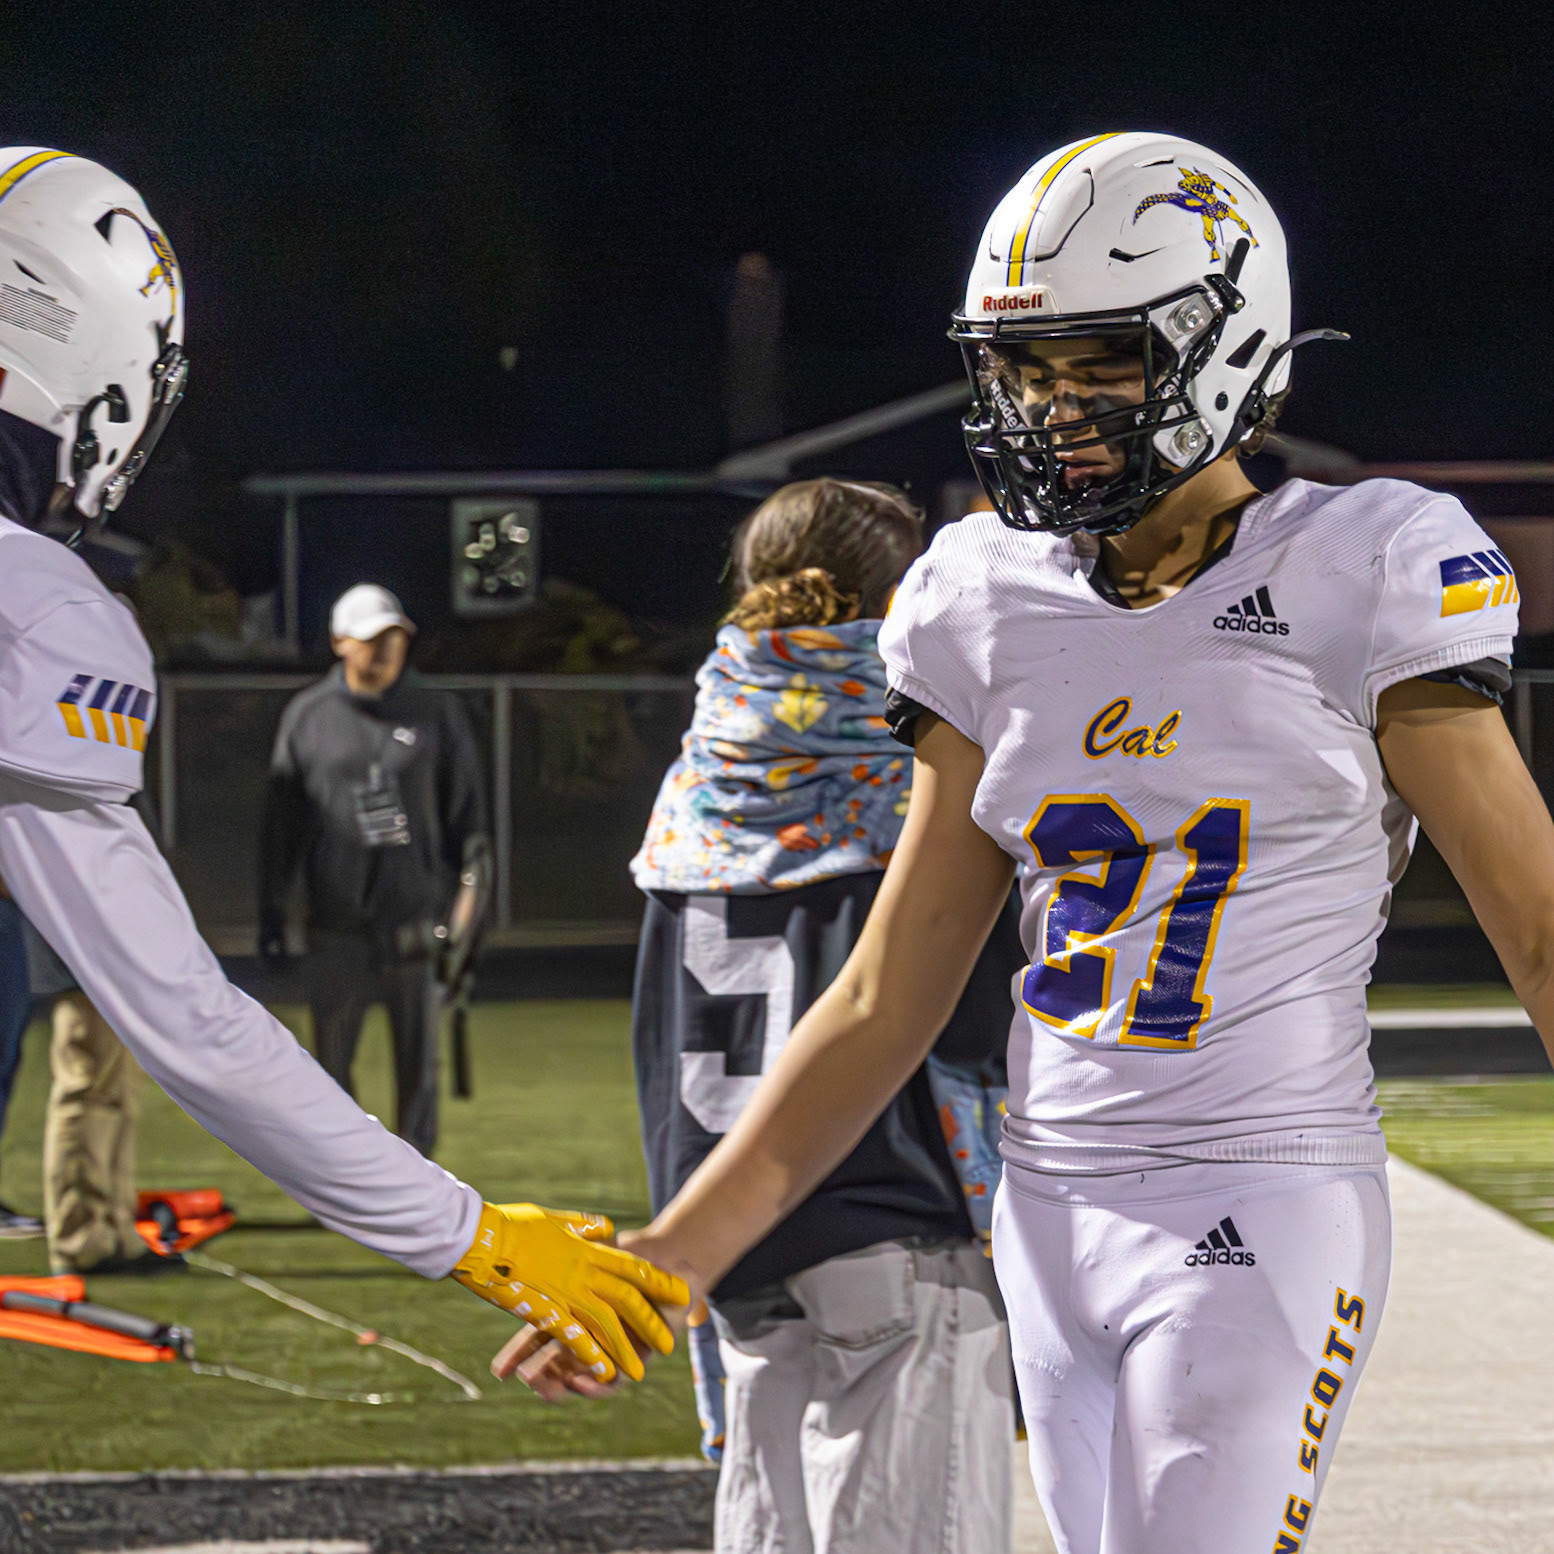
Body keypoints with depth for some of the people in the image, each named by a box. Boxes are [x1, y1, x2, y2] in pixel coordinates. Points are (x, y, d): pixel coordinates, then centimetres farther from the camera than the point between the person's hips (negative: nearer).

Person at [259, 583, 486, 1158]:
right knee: (330, 1071, 1)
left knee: (418, 1070, 3)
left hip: (417, 926, 0)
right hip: (337, 931, 0)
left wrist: (469, 897, -2)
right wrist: (271, 914, 7)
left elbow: (467, 814, 8)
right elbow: (281, 824, 10)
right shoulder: (307, 717, 6)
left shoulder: (436, 713, 6)